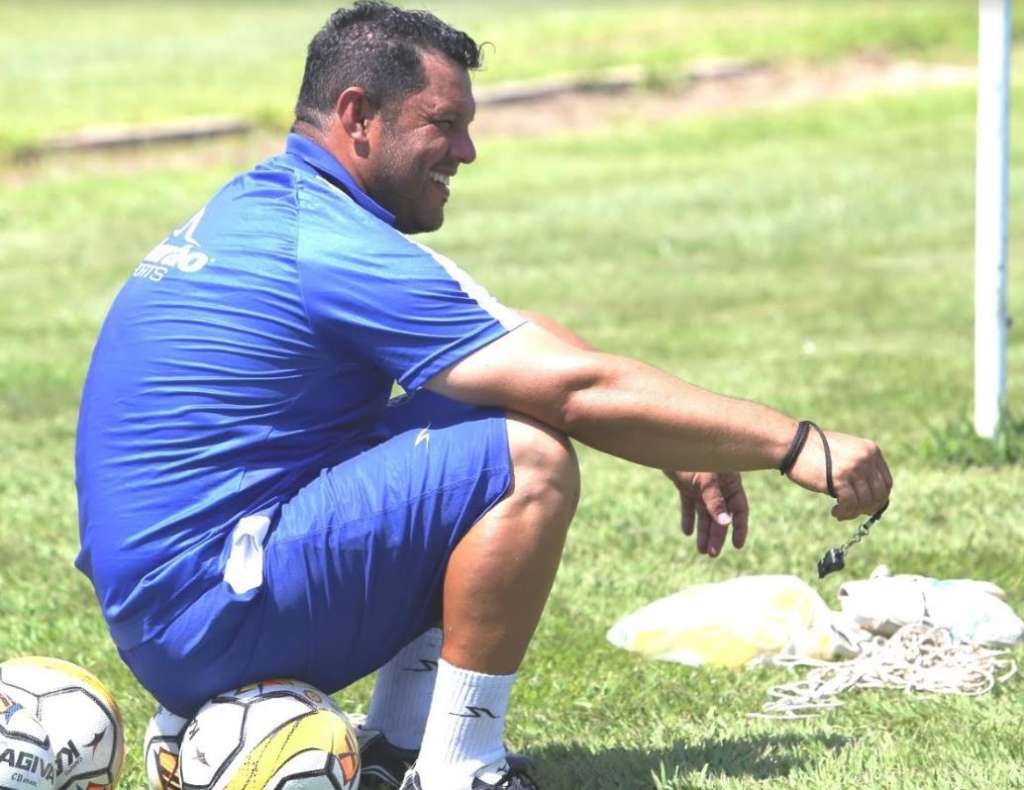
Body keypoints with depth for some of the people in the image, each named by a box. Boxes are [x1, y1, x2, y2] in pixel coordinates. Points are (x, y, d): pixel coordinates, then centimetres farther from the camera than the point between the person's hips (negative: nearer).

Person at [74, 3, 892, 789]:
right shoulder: (336, 246, -17)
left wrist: (679, 452, 14)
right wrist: (797, 446, -14)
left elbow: (538, 359, 19)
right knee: (530, 461, -17)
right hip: (213, 612, -10)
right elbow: (581, 388, -19)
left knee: (474, 426, 16)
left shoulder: (263, 207, 14)